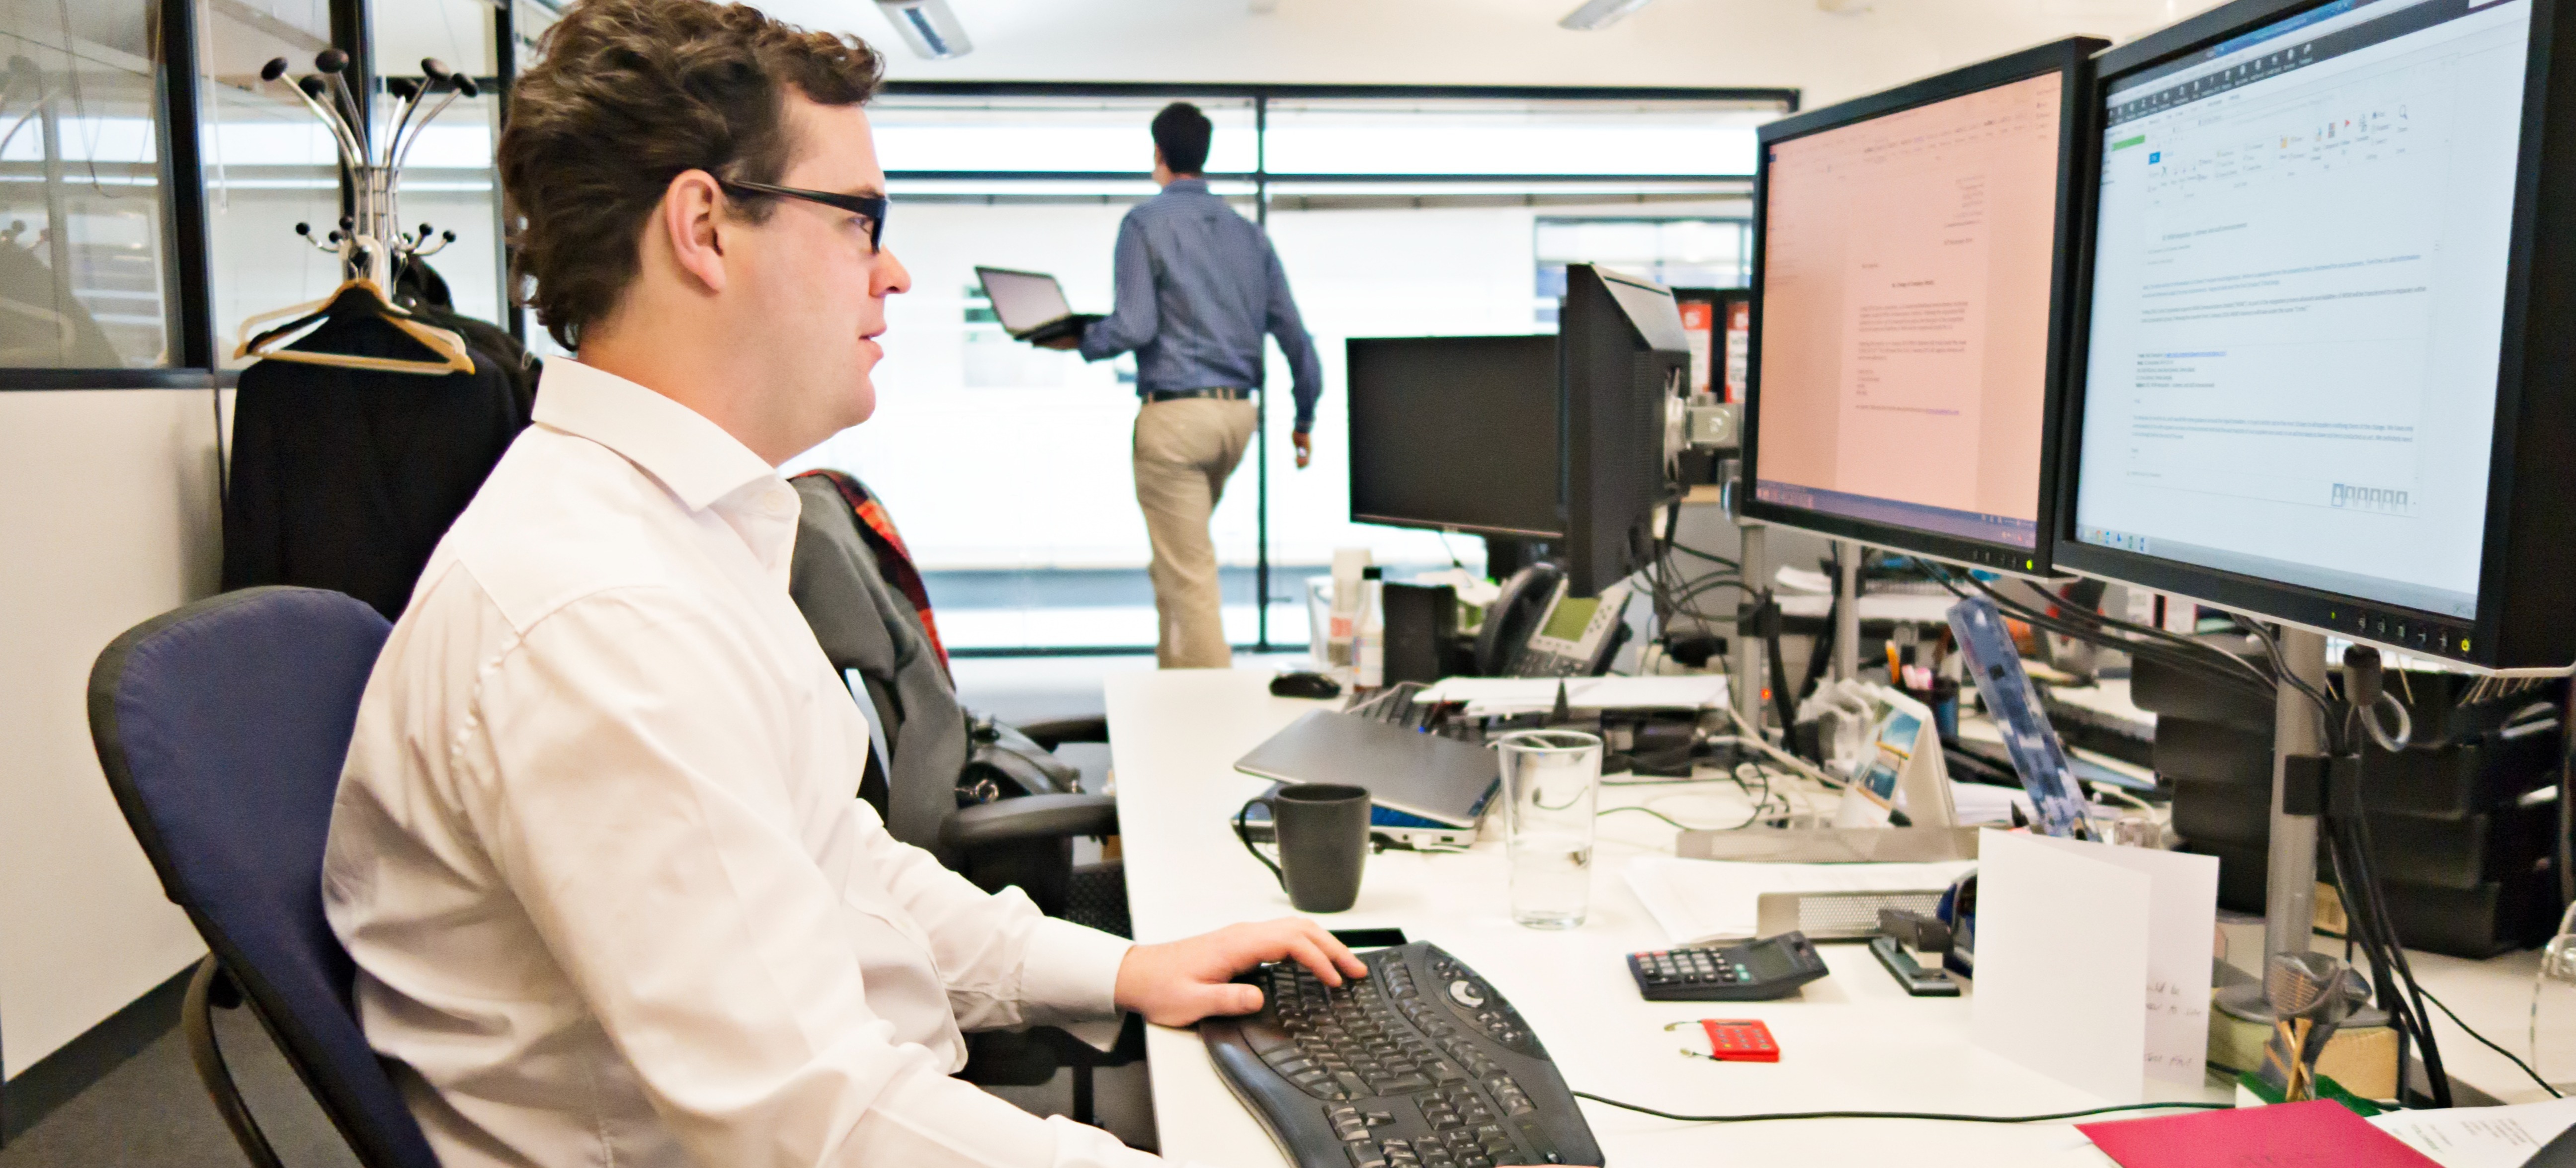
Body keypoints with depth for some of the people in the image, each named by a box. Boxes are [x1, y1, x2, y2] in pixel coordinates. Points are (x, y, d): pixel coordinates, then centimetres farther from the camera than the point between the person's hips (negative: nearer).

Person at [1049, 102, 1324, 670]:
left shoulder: (1145, 222, -6)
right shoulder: (1248, 231, 11)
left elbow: (1134, 325, -16)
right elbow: (1294, 333, 10)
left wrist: (1080, 341, 3)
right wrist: (1305, 417, 18)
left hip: (1175, 413, -7)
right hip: (1238, 412, 7)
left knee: (1188, 574, -2)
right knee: (1179, 556, 22)